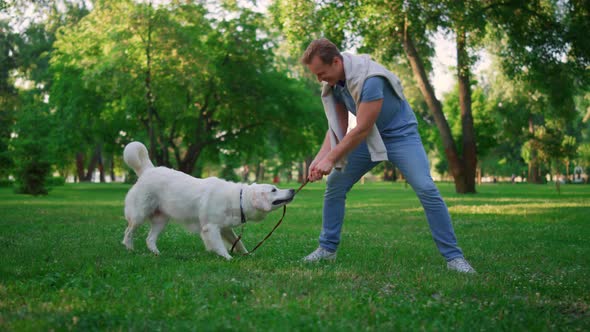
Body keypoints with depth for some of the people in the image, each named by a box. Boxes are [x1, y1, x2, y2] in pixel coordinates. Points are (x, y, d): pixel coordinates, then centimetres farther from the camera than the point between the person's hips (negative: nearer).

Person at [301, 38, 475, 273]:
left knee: (426, 189, -21)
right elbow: (338, 126, -2)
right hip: (367, 137, 7)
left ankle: (453, 256, -13)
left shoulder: (368, 78, -32)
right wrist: (320, 156, -17)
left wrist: (330, 159, -26)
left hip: (400, 133, -7)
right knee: (334, 184, 0)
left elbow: (362, 130, -31)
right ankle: (327, 249, 12)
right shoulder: (333, 84, -7)